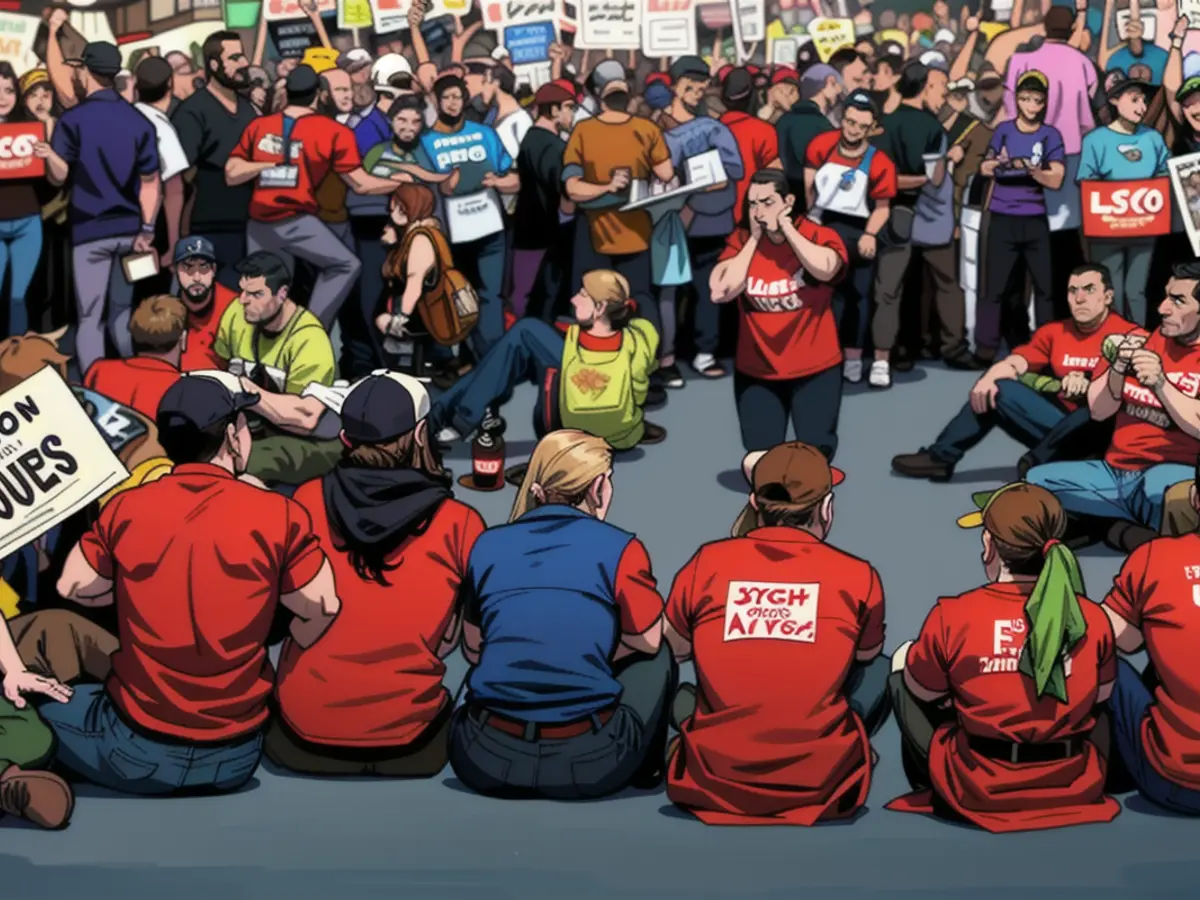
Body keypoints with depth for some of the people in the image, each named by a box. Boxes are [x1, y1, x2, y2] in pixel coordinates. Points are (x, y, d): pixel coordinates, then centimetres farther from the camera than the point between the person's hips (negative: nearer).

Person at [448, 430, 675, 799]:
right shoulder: (619, 548, -3)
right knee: (656, 659, 25)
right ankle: (647, 769, 35)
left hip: (487, 760, 4)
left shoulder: (487, 545, 6)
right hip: (588, 764, -3)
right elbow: (648, 641, 7)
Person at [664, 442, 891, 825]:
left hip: (713, 785, 1)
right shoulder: (859, 577, -7)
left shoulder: (706, 564, -4)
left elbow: (671, 652, 12)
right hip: (821, 787, -1)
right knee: (879, 670, 22)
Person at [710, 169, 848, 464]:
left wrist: (785, 227, -19)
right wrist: (753, 240, -12)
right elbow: (721, 292, -16)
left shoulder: (820, 235, -8)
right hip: (756, 371, 2)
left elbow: (825, 270, -30)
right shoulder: (741, 241, -2)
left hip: (815, 368, -2)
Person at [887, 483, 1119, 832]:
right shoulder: (1092, 618, -8)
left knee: (901, 661, 18)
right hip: (1076, 792, 3)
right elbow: (1101, 695, 9)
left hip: (979, 795, -3)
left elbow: (922, 691, 0)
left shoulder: (953, 616, -16)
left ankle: (932, 791, 31)